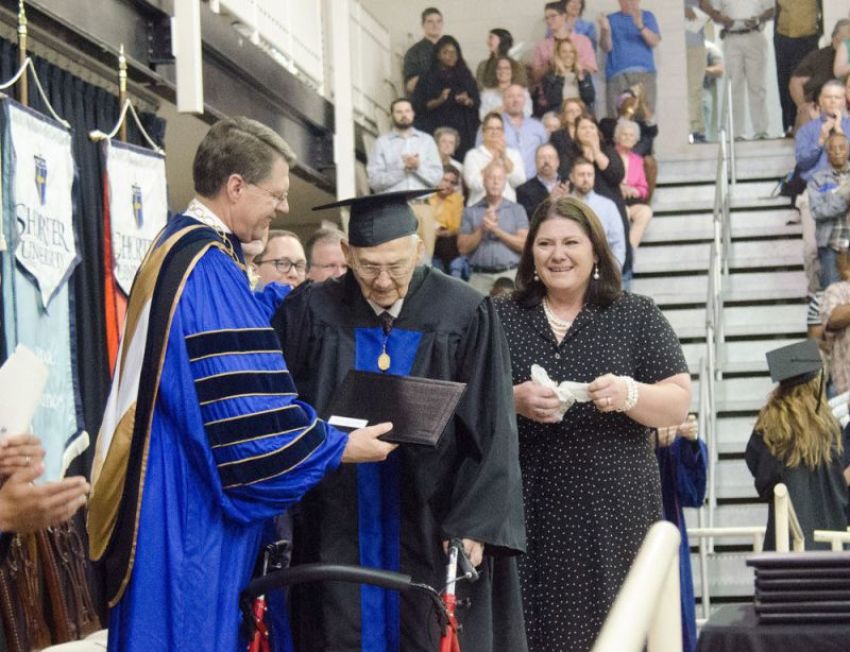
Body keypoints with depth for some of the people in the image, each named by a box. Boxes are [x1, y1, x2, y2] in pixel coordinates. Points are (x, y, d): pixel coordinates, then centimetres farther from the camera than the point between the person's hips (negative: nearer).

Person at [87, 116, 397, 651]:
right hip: (193, 508, -11)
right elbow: (245, 415, -22)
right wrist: (341, 447, -13)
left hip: (170, 496, 11)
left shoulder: (177, 248, 14)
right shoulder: (209, 267, -19)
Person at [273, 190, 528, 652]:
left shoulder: (464, 316, -5)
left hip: (433, 535, -1)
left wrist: (474, 524, -11)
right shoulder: (309, 314, 0)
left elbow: (491, 430, -5)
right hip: (338, 538, 2)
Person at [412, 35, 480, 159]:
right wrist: (439, 101, -18)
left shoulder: (466, 76, 13)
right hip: (437, 129, -2)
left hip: (462, 131, 2)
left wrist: (468, 101, -10)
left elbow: (477, 103, 12)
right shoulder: (428, 78, 4)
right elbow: (419, 106, -1)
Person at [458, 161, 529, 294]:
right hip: (480, 277, 0)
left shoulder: (517, 210, 12)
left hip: (510, 275, 0)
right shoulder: (470, 212, 12)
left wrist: (496, 230, -6)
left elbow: (523, 244, 0)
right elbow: (463, 248, 5)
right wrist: (481, 229, -7)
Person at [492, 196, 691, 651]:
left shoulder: (637, 318, 7)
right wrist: (513, 401, -13)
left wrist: (628, 394, -17)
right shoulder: (501, 319, 10)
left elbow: (679, 405, 3)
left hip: (612, 512, -1)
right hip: (526, 511, 1)